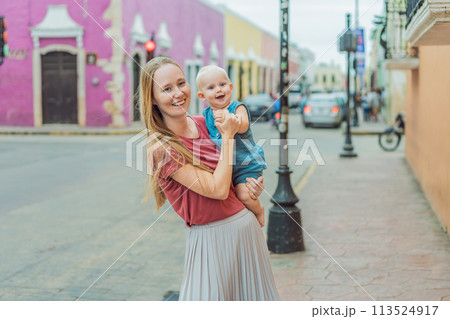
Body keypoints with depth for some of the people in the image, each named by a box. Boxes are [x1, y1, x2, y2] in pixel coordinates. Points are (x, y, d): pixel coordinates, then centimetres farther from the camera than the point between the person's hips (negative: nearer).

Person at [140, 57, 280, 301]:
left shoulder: (203, 124, 3)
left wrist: (251, 185, -1)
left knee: (254, 295, 16)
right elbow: (218, 189, -20)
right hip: (210, 237, -6)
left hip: (246, 224, 7)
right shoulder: (161, 147, -17)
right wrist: (228, 134, -13)